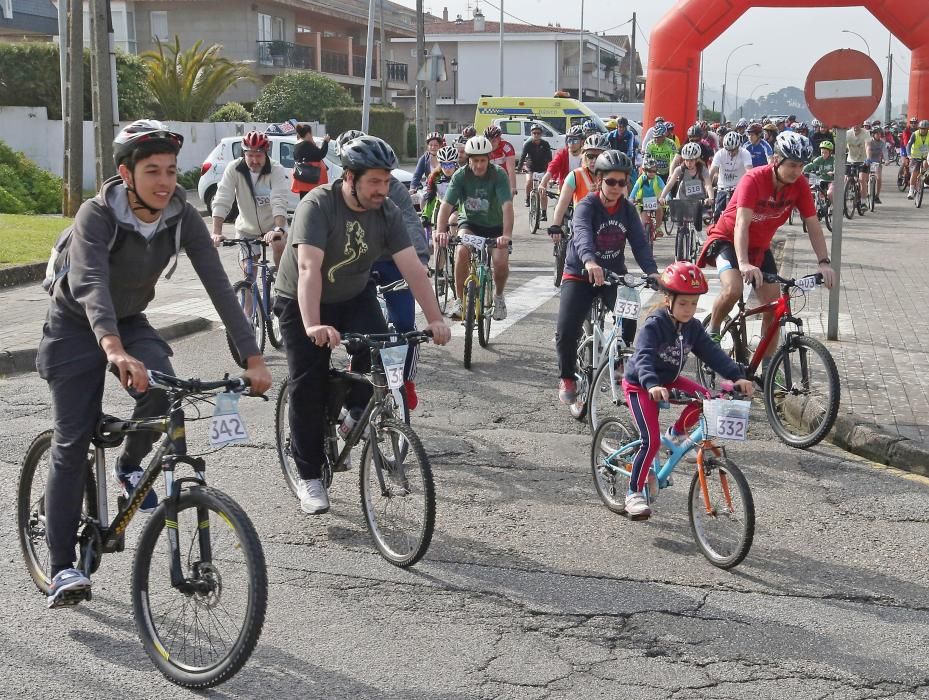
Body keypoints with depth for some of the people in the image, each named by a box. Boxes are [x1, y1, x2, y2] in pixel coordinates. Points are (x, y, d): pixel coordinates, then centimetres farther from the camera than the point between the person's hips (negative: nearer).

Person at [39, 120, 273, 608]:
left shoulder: (183, 217, -17)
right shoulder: (98, 214, -28)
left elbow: (218, 284, -21)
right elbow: (89, 284, -43)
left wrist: (252, 358, -30)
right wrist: (113, 349, -61)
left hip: (130, 321, 3)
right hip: (76, 326, -3)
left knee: (161, 386, -27)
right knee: (72, 442, -7)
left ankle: (130, 465, 5)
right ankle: (61, 567, 0)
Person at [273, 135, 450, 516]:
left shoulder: (387, 212, -14)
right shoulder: (317, 205, -27)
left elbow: (412, 267, -19)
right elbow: (309, 268, -39)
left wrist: (435, 319, -30)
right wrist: (313, 326, -51)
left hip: (354, 296, 4)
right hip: (302, 302, -3)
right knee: (308, 388, -6)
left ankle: (355, 409, 2)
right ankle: (309, 477, 7)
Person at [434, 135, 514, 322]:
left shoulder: (498, 174, -22)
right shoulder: (461, 176, -18)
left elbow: (507, 205, -33)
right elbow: (446, 204, -26)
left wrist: (506, 235, -48)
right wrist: (440, 231, -44)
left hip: (495, 225, -1)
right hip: (470, 222, 1)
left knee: (501, 263, -21)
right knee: (462, 251, -29)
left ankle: (498, 296, 13)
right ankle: (461, 301, -13)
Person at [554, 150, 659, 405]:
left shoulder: (628, 210, -3)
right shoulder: (587, 206, -16)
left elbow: (640, 241, -13)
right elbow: (582, 234, -37)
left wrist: (652, 271, -32)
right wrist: (589, 262, -58)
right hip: (580, 274, -3)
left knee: (630, 324, -17)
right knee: (567, 331, -16)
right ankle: (567, 379, 8)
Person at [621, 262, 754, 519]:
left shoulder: (693, 328, -6)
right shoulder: (653, 326, -26)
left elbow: (713, 354, -13)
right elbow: (643, 358, -41)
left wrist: (738, 376, -28)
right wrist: (652, 385, -59)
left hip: (669, 381, 6)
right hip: (639, 385, -6)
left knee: (705, 398, -19)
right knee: (652, 441, -18)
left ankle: (677, 432, 9)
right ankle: (634, 493, -3)